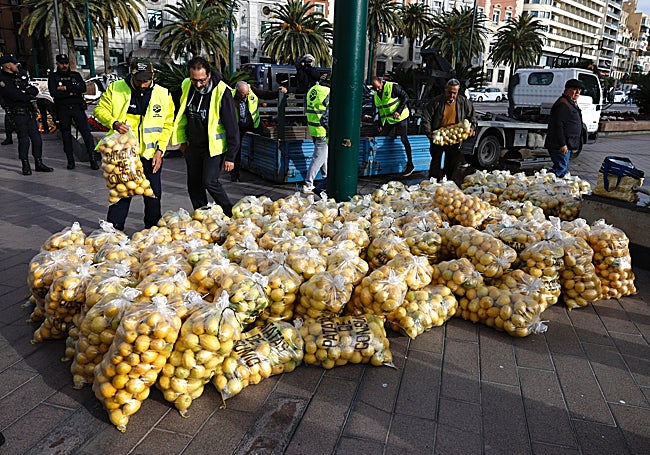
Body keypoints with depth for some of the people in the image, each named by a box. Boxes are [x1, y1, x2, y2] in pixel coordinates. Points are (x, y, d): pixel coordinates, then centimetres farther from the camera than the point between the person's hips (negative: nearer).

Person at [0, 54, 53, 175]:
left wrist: (26, 92, -11)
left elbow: (34, 90, 8)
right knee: (24, 139, -5)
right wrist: (31, 95, -5)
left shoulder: (21, 74, 12)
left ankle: (39, 164, 14)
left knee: (36, 137, 6)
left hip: (29, 111, 7)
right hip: (18, 113, -6)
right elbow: (16, 96, -18)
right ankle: (25, 165, 5)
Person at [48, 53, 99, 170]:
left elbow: (83, 88, -7)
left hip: (77, 108, 0)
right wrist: (72, 93, -10)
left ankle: (93, 159, -11)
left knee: (86, 132, -10)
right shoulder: (53, 77, 7)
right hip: (62, 110, 1)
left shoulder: (76, 75, 11)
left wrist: (66, 88, -13)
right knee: (66, 135, 6)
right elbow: (54, 93, -8)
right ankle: (70, 160, 14)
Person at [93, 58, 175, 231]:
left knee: (153, 195, 11)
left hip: (151, 154, 1)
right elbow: (100, 109, 2)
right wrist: (114, 123, -20)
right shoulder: (115, 89, -2)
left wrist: (160, 150, -5)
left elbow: (168, 124, 3)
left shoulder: (163, 94, 0)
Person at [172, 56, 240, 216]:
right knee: (194, 185, 9)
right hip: (194, 146, 6)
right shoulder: (186, 86, -1)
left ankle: (231, 215, 1)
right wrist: (183, 140, 18)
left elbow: (232, 126, -16)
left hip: (215, 146, -6)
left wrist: (230, 156, -16)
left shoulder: (222, 92, -19)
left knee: (209, 182, -17)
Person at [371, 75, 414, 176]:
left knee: (404, 139, -7)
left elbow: (405, 97, -12)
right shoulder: (376, 94, 9)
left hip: (400, 117, -7)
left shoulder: (393, 87, -13)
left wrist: (398, 111, -22)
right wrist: (380, 124, 11)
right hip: (387, 120, 7)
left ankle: (410, 165, 1)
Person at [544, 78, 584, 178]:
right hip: (560, 146, -11)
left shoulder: (572, 103, 18)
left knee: (564, 169, 16)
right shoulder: (563, 104, -17)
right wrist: (562, 144, -26)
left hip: (567, 144, 11)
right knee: (561, 168, -12)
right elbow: (558, 125, -23)